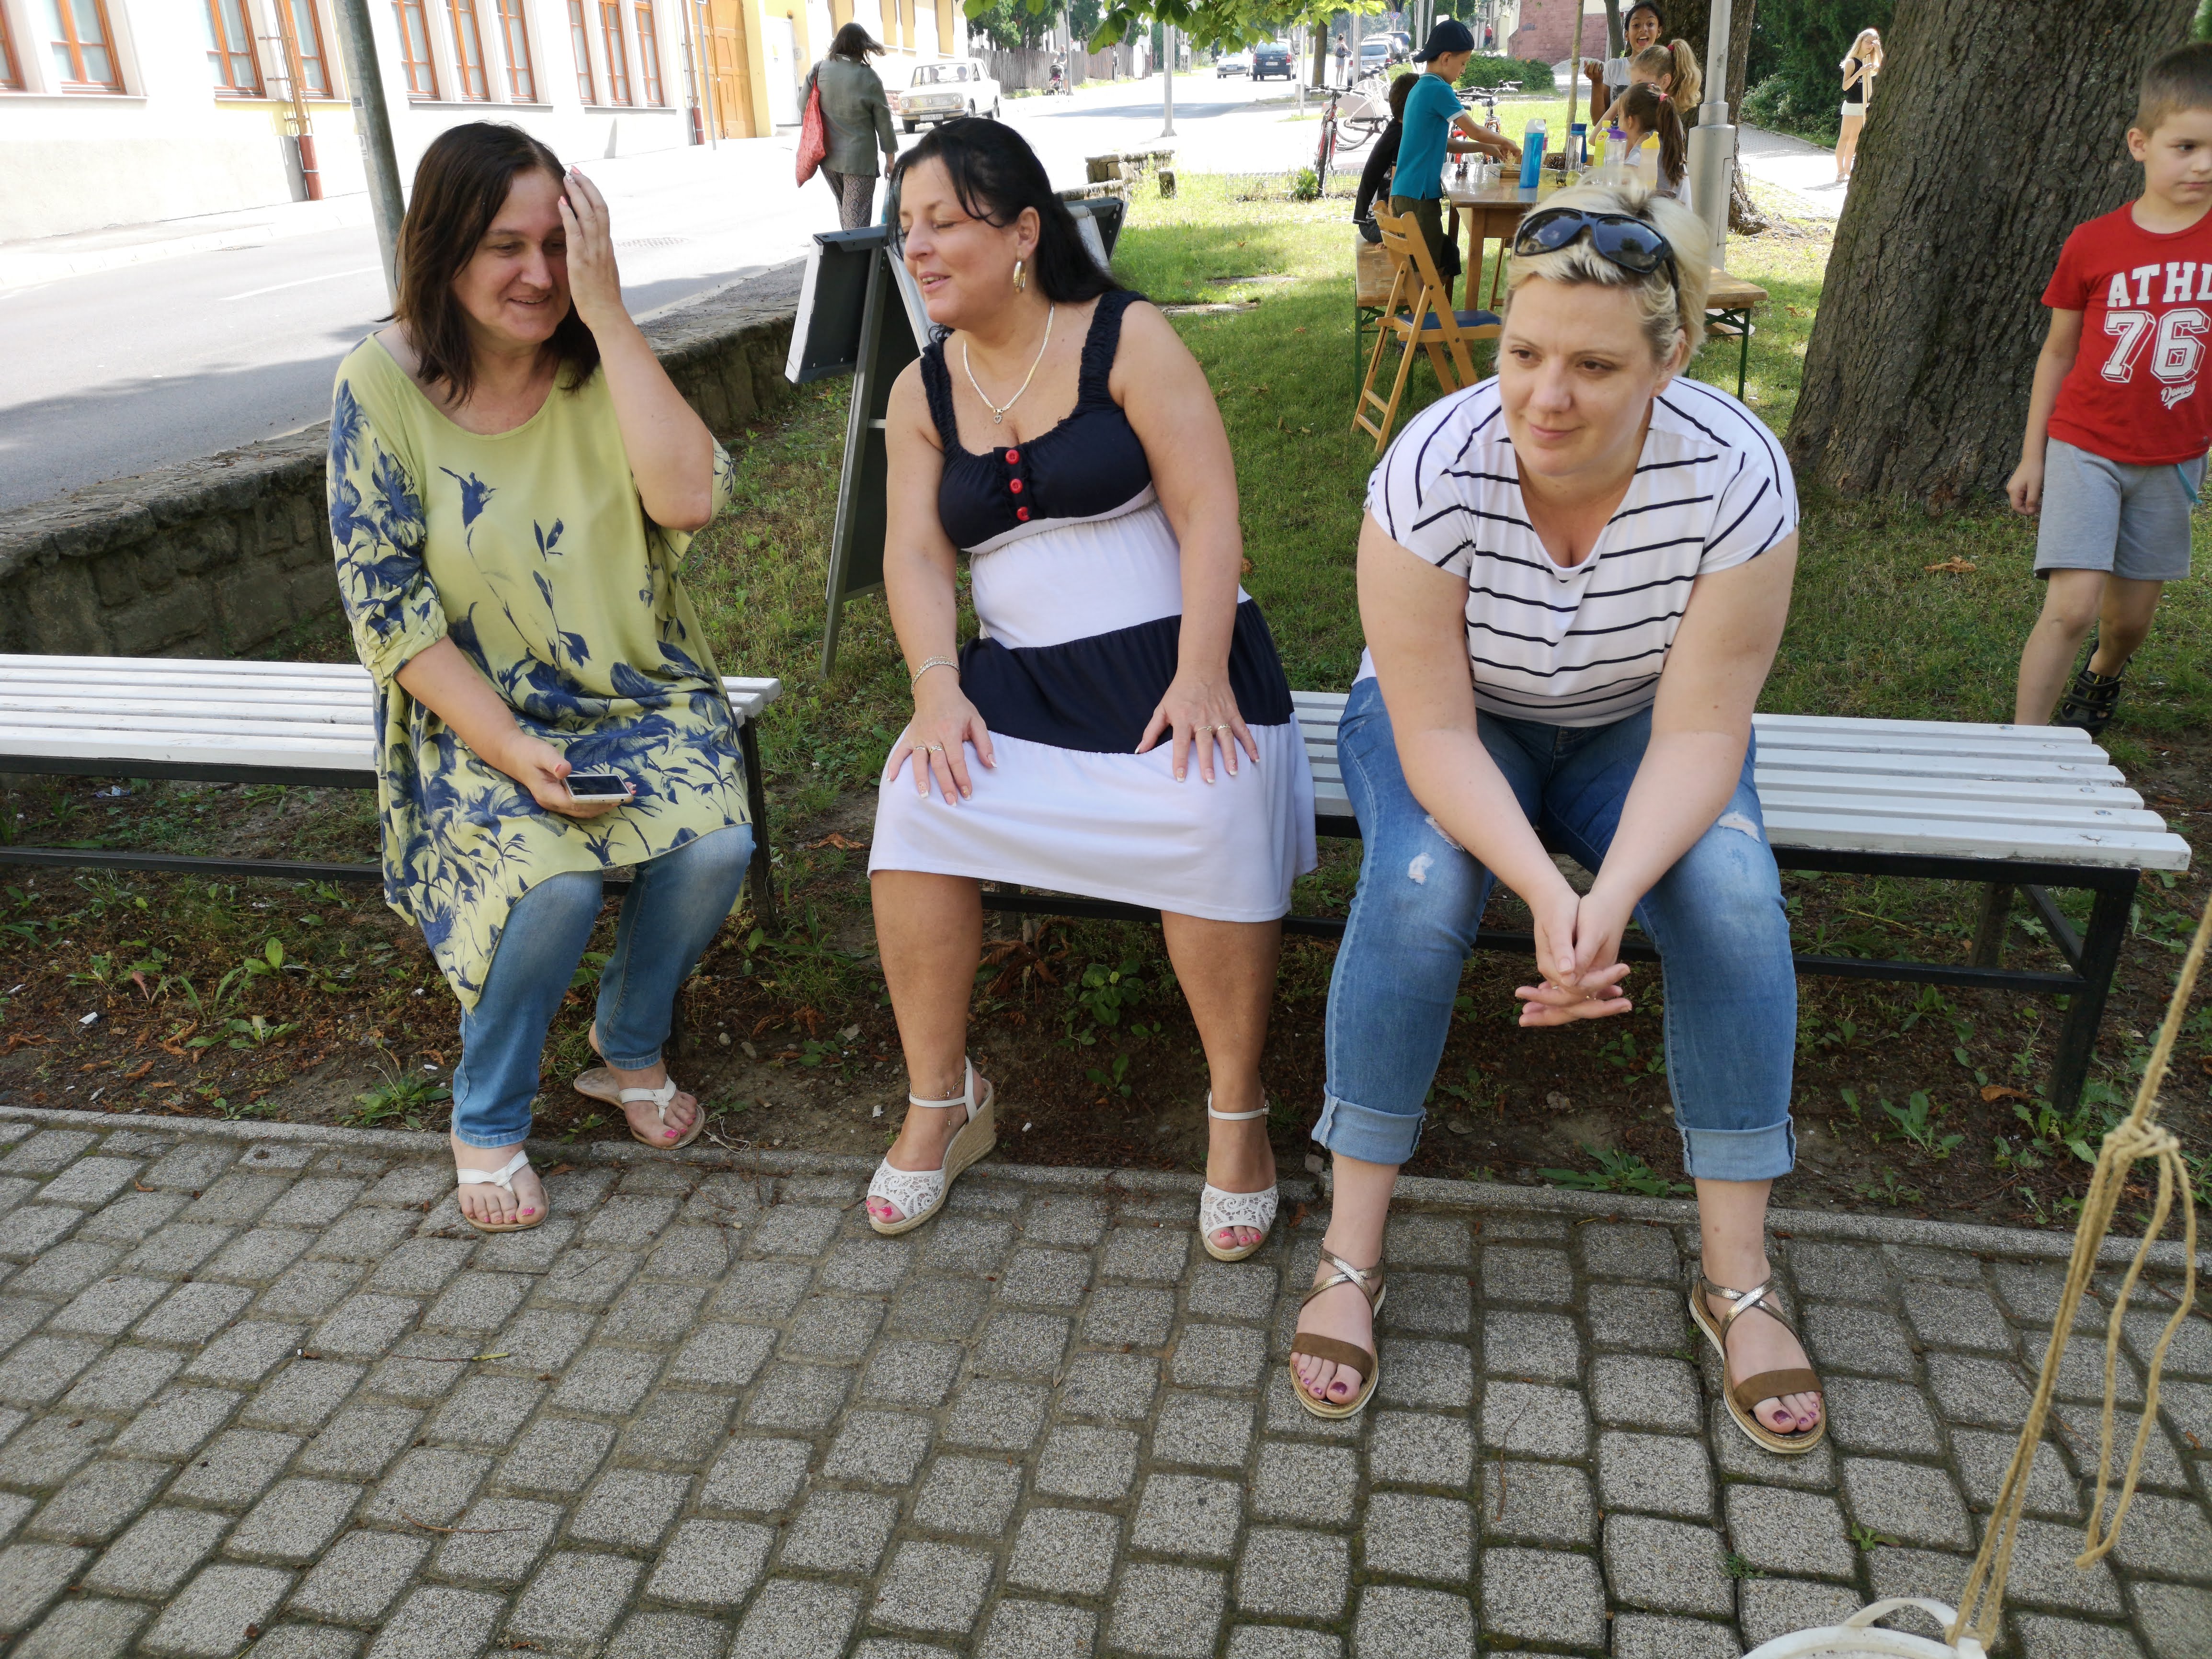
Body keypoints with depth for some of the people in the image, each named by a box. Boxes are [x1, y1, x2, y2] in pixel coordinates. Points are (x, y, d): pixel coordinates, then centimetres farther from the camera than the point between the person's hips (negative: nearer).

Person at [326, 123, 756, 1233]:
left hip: (644, 695, 3)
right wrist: (512, 748, -20)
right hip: (480, 716, -2)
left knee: (713, 846, -25)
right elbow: (388, 611, -9)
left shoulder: (600, 366, -1)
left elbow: (690, 497, -21)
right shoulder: (382, 388, -8)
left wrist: (605, 311, -20)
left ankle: (629, 1050, 7)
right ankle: (487, 1120, 2)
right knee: (554, 885, -30)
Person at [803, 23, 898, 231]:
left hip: (827, 156, 4)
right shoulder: (869, 77, -8)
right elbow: (883, 121, -2)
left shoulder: (819, 70, -1)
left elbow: (803, 105, 9)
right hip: (859, 158, -4)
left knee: (844, 208, 23)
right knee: (856, 221, -5)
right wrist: (890, 159, 8)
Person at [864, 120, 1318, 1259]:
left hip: (1172, 659, -3)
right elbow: (915, 554, 3)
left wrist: (1200, 675, -20)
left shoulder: (1126, 337, 0)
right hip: (1022, 680, 4)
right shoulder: (923, 393, 13)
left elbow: (1208, 508, -8)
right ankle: (941, 1102, -4)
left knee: (1213, 822, -33)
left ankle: (1238, 1113, -10)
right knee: (917, 804, -24)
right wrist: (937, 685, -15)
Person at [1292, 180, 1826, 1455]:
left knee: (1733, 897, -27)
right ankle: (1352, 1255, -17)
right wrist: (1545, 890, -42)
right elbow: (1435, 733, -27)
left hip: (1636, 728, 2)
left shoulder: (1736, 476, -25)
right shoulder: (1435, 469, -29)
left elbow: (1698, 732, -23)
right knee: (1419, 887, -32)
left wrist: (1614, 894, -40)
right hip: (1453, 720, -1)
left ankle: (1740, 1279, -10)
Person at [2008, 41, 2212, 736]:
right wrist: (2032, 456, 5)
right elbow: (2057, 352, 4)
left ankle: (2101, 677, 47)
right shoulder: (2093, 244, -6)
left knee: (2131, 617, 13)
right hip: (2085, 449, -2)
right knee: (2072, 605, -15)